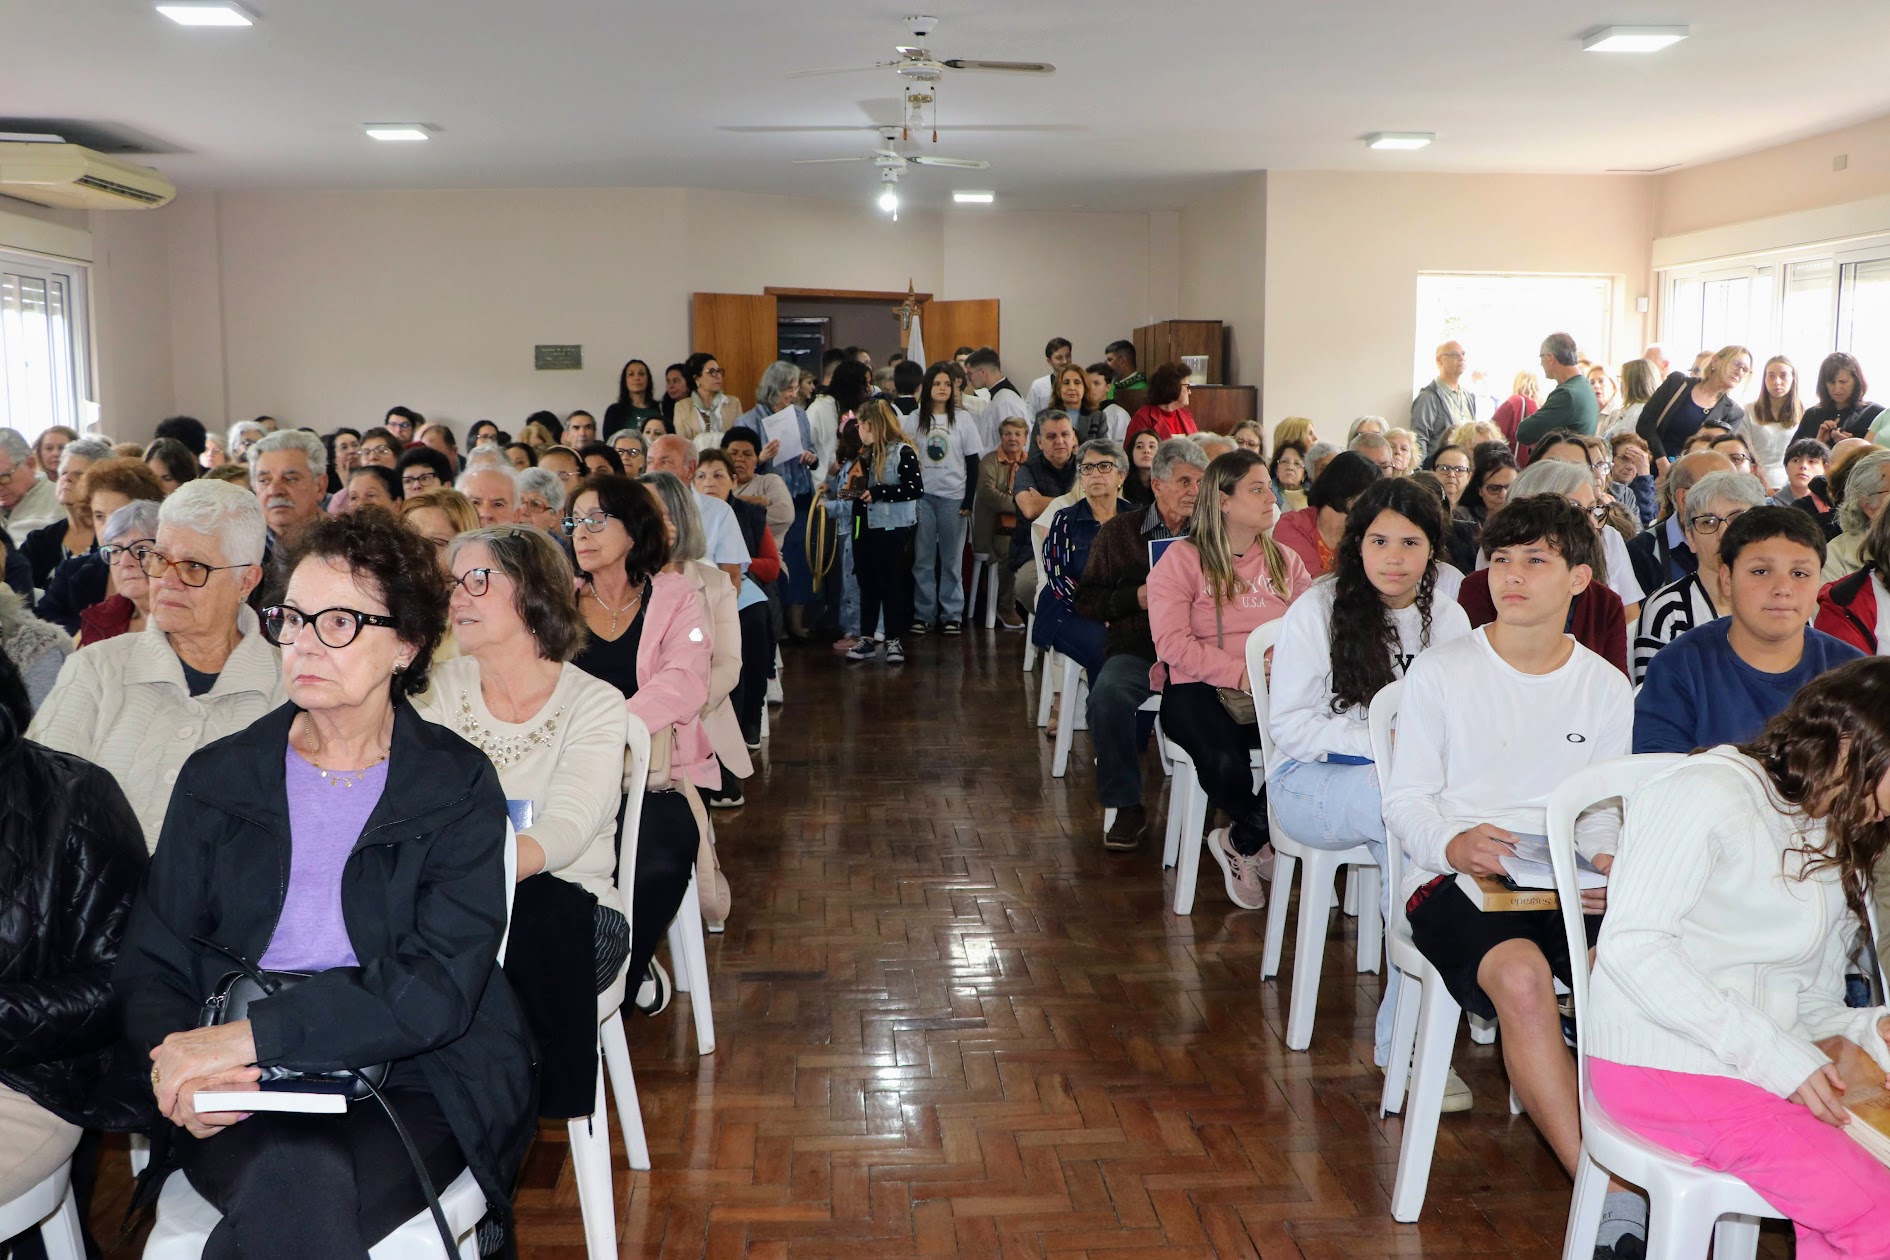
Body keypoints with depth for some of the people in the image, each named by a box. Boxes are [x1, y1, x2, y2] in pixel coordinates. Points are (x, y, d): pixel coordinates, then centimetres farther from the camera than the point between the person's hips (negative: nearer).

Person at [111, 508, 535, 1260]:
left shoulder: (459, 786, 2)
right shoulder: (216, 779, 12)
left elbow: (436, 986, -10)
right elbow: (150, 961, 8)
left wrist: (249, 1035, -20)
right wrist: (178, 1057, -15)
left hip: (412, 1087, -1)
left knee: (296, 1194, -33)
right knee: (296, 1181, -32)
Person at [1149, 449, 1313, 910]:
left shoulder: (1285, 561, 19)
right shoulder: (1182, 558, 4)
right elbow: (1171, 641, -9)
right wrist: (1239, 674, -17)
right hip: (1199, 688, -4)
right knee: (1226, 763, -35)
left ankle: (1241, 842, -3)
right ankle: (1267, 841, 0)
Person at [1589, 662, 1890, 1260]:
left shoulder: (1839, 853, 22)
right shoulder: (1712, 790, -8)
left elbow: (1811, 1006, 18)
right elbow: (1630, 942, -18)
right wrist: (1772, 1054, -19)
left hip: (1763, 1067, 8)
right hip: (1663, 1063, -8)